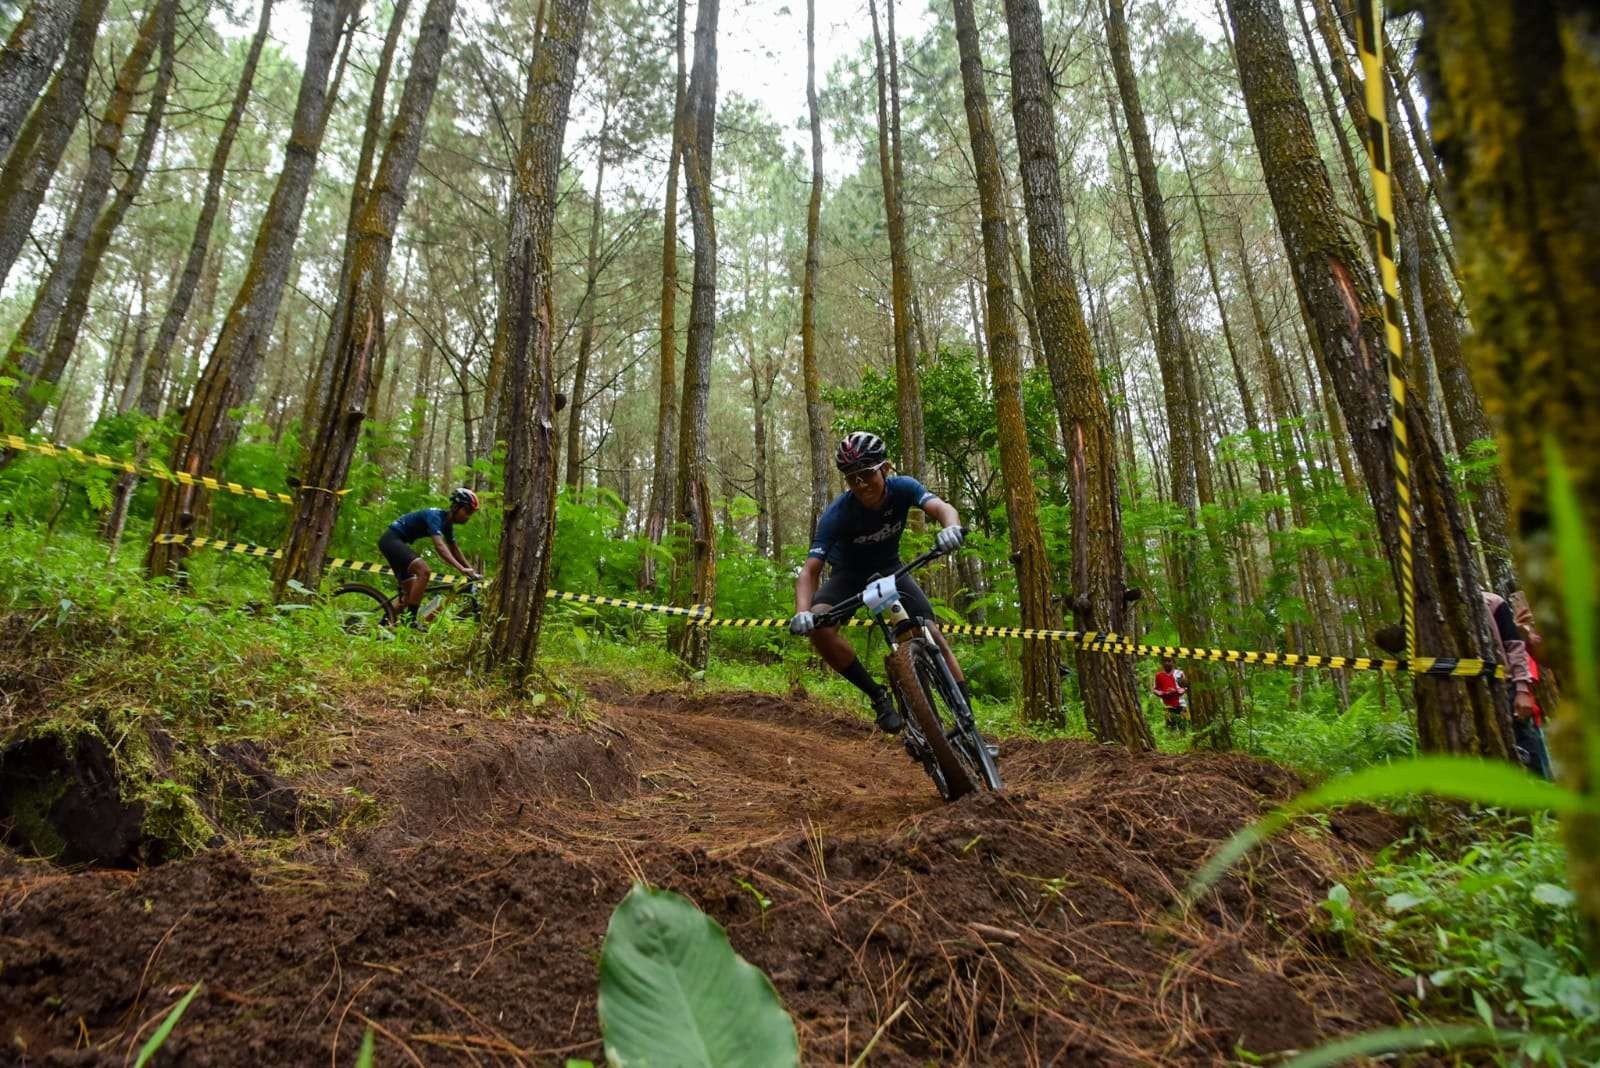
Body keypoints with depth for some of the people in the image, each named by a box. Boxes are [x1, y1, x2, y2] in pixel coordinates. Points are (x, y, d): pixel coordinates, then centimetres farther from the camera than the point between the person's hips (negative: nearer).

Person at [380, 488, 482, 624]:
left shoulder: (447, 522, 6)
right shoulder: (435, 516, -22)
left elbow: (454, 550, 16)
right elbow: (439, 546, -36)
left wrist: (472, 570, 7)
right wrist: (462, 569, -46)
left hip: (396, 541, 10)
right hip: (391, 539, -10)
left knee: (409, 592, 12)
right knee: (424, 571, -27)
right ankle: (410, 621, -24)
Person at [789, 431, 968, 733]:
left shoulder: (902, 488, -23)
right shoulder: (836, 514, -30)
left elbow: (941, 508, -39)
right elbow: (810, 571, -33)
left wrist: (951, 528, -64)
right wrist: (801, 613, -52)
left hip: (891, 569, 2)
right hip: (849, 574, -1)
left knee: (932, 633, -17)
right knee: (818, 626, -30)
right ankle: (878, 695, -16)